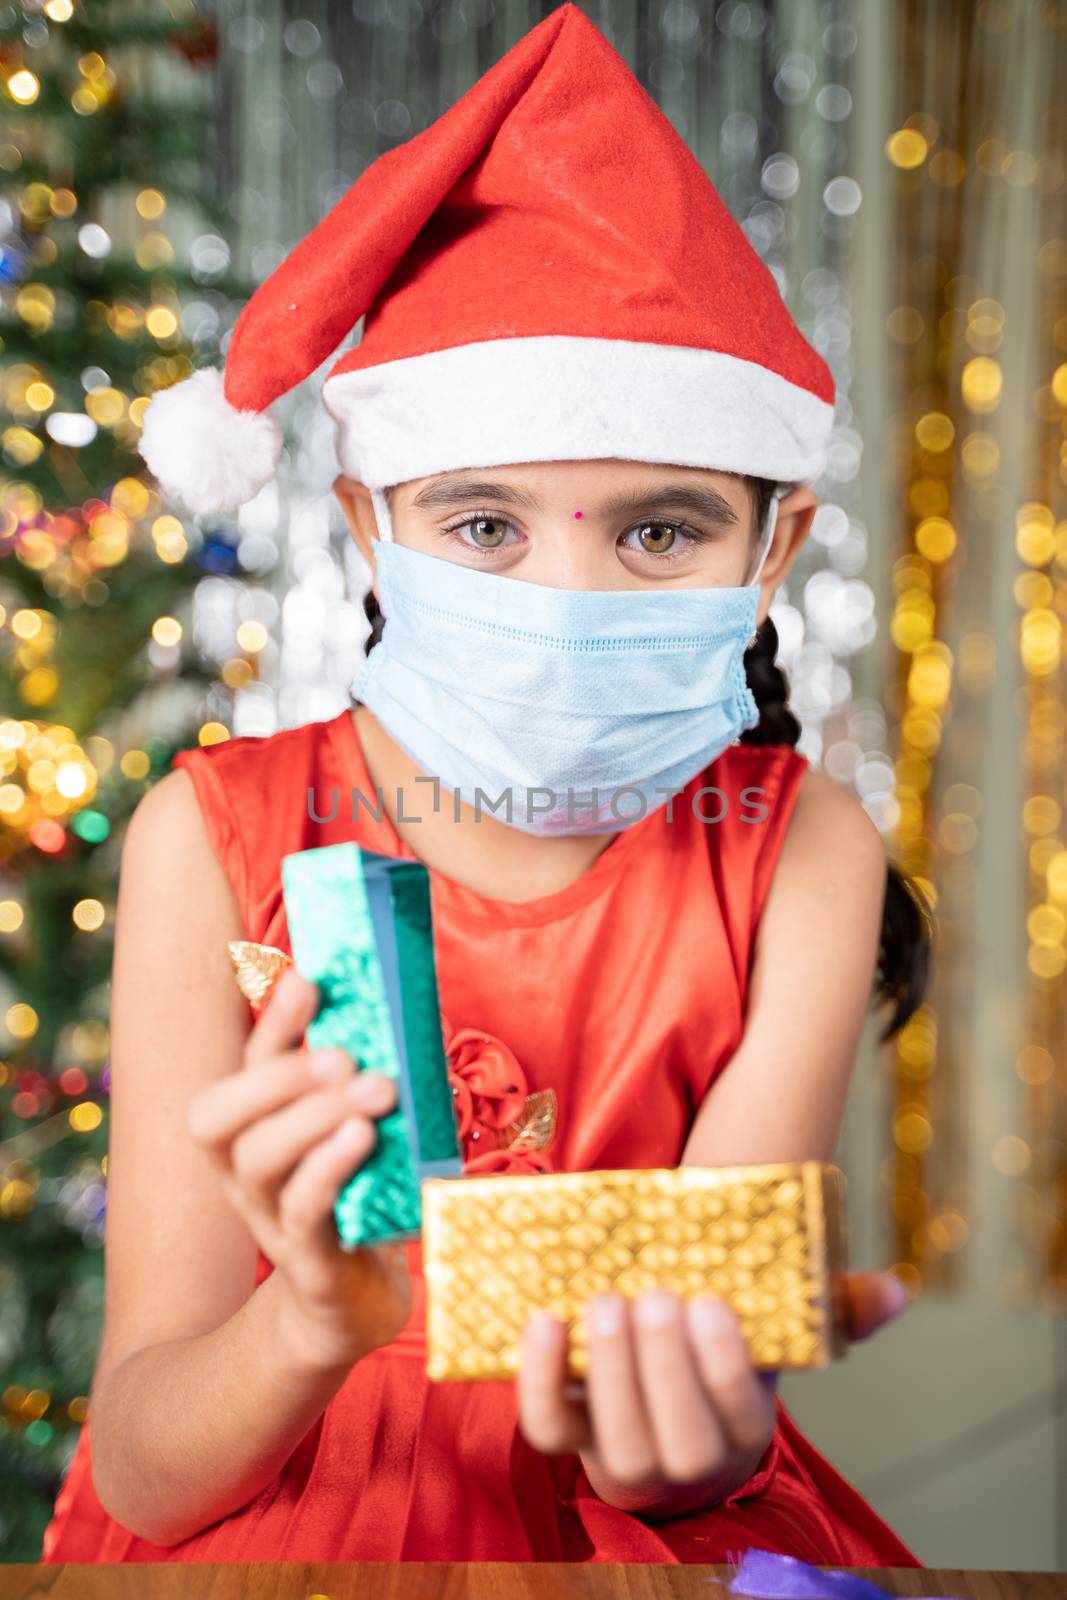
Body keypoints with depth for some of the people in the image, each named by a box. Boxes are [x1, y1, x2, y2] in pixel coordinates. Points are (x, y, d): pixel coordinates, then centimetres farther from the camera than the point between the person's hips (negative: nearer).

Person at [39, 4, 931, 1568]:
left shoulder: (796, 851, -6)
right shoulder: (219, 838, -9)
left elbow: (717, 1307, -16)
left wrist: (689, 1436, -38)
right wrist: (312, 1329, -33)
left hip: (638, 1523, 1)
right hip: (273, 1516, -1)